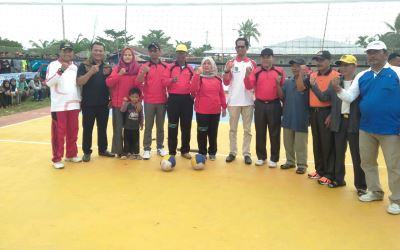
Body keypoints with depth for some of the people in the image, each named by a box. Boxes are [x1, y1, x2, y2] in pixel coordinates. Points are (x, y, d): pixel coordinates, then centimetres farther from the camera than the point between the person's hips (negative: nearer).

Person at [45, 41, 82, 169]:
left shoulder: (75, 67, 14)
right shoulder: (53, 65, -4)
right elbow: (49, 82, -18)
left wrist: (79, 101, 15)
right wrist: (61, 70, -29)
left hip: (74, 105, 5)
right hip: (58, 106, -5)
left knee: (73, 132, 11)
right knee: (58, 133, -2)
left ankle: (71, 154, 25)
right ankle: (57, 159, 6)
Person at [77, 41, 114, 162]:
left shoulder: (107, 67, 9)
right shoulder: (84, 65, -2)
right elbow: (79, 82, -14)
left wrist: (111, 99, 5)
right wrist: (91, 72, -27)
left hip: (103, 104, 3)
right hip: (88, 104, -3)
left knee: (103, 128, 12)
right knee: (87, 129, 4)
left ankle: (103, 149, 24)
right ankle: (87, 152, 14)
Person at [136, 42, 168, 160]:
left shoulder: (165, 67, 5)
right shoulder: (145, 66, 1)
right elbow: (139, 81, -11)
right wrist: (143, 72, -30)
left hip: (162, 101, 2)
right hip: (149, 101, -1)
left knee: (160, 126, 10)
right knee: (148, 126, 1)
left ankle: (160, 147, 19)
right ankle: (147, 149, 6)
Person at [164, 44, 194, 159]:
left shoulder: (190, 68, 12)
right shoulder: (170, 67, 6)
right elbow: (165, 82, -2)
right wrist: (171, 80, -21)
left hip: (187, 99, 2)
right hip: (173, 99, -2)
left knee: (186, 125, 6)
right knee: (172, 126, 1)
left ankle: (185, 150, 17)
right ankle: (172, 152, 8)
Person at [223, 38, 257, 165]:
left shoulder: (252, 64, 7)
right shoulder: (230, 63, 6)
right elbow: (226, 82, -1)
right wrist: (227, 71, -17)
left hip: (248, 101, 0)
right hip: (233, 101, 0)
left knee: (247, 129, 5)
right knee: (233, 128, 6)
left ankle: (246, 153, 11)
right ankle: (232, 152, 15)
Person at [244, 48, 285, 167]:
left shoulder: (279, 71, 3)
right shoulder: (256, 71, 4)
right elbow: (249, 86, -6)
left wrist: (278, 83, -14)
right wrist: (247, 75, -21)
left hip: (274, 105, -1)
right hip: (260, 105, 1)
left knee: (274, 132, 4)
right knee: (260, 132, 8)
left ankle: (274, 159, 13)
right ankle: (261, 157, 20)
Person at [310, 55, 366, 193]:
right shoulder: (335, 82, 8)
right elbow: (324, 97, 4)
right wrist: (313, 85, -6)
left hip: (354, 122, -4)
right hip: (339, 122, 4)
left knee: (357, 155, 3)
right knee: (338, 153, 14)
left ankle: (360, 185, 13)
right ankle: (338, 179, 28)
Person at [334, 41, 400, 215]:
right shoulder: (362, 76, 8)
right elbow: (349, 97, 4)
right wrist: (339, 90, -17)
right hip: (366, 128, 5)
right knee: (367, 162, 15)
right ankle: (375, 191, 33)